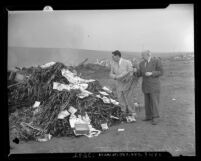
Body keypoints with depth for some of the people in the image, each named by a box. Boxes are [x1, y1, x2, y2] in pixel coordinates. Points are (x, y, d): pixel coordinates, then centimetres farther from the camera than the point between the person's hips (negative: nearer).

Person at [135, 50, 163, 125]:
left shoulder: (156, 61, -10)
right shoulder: (142, 63, 7)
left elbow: (161, 72, -11)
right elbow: (139, 74, 7)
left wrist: (151, 73, -23)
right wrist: (135, 71, -15)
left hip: (154, 85, -6)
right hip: (146, 85, 6)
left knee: (154, 101, -6)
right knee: (147, 101, 10)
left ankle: (155, 118, 1)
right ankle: (149, 116, 20)